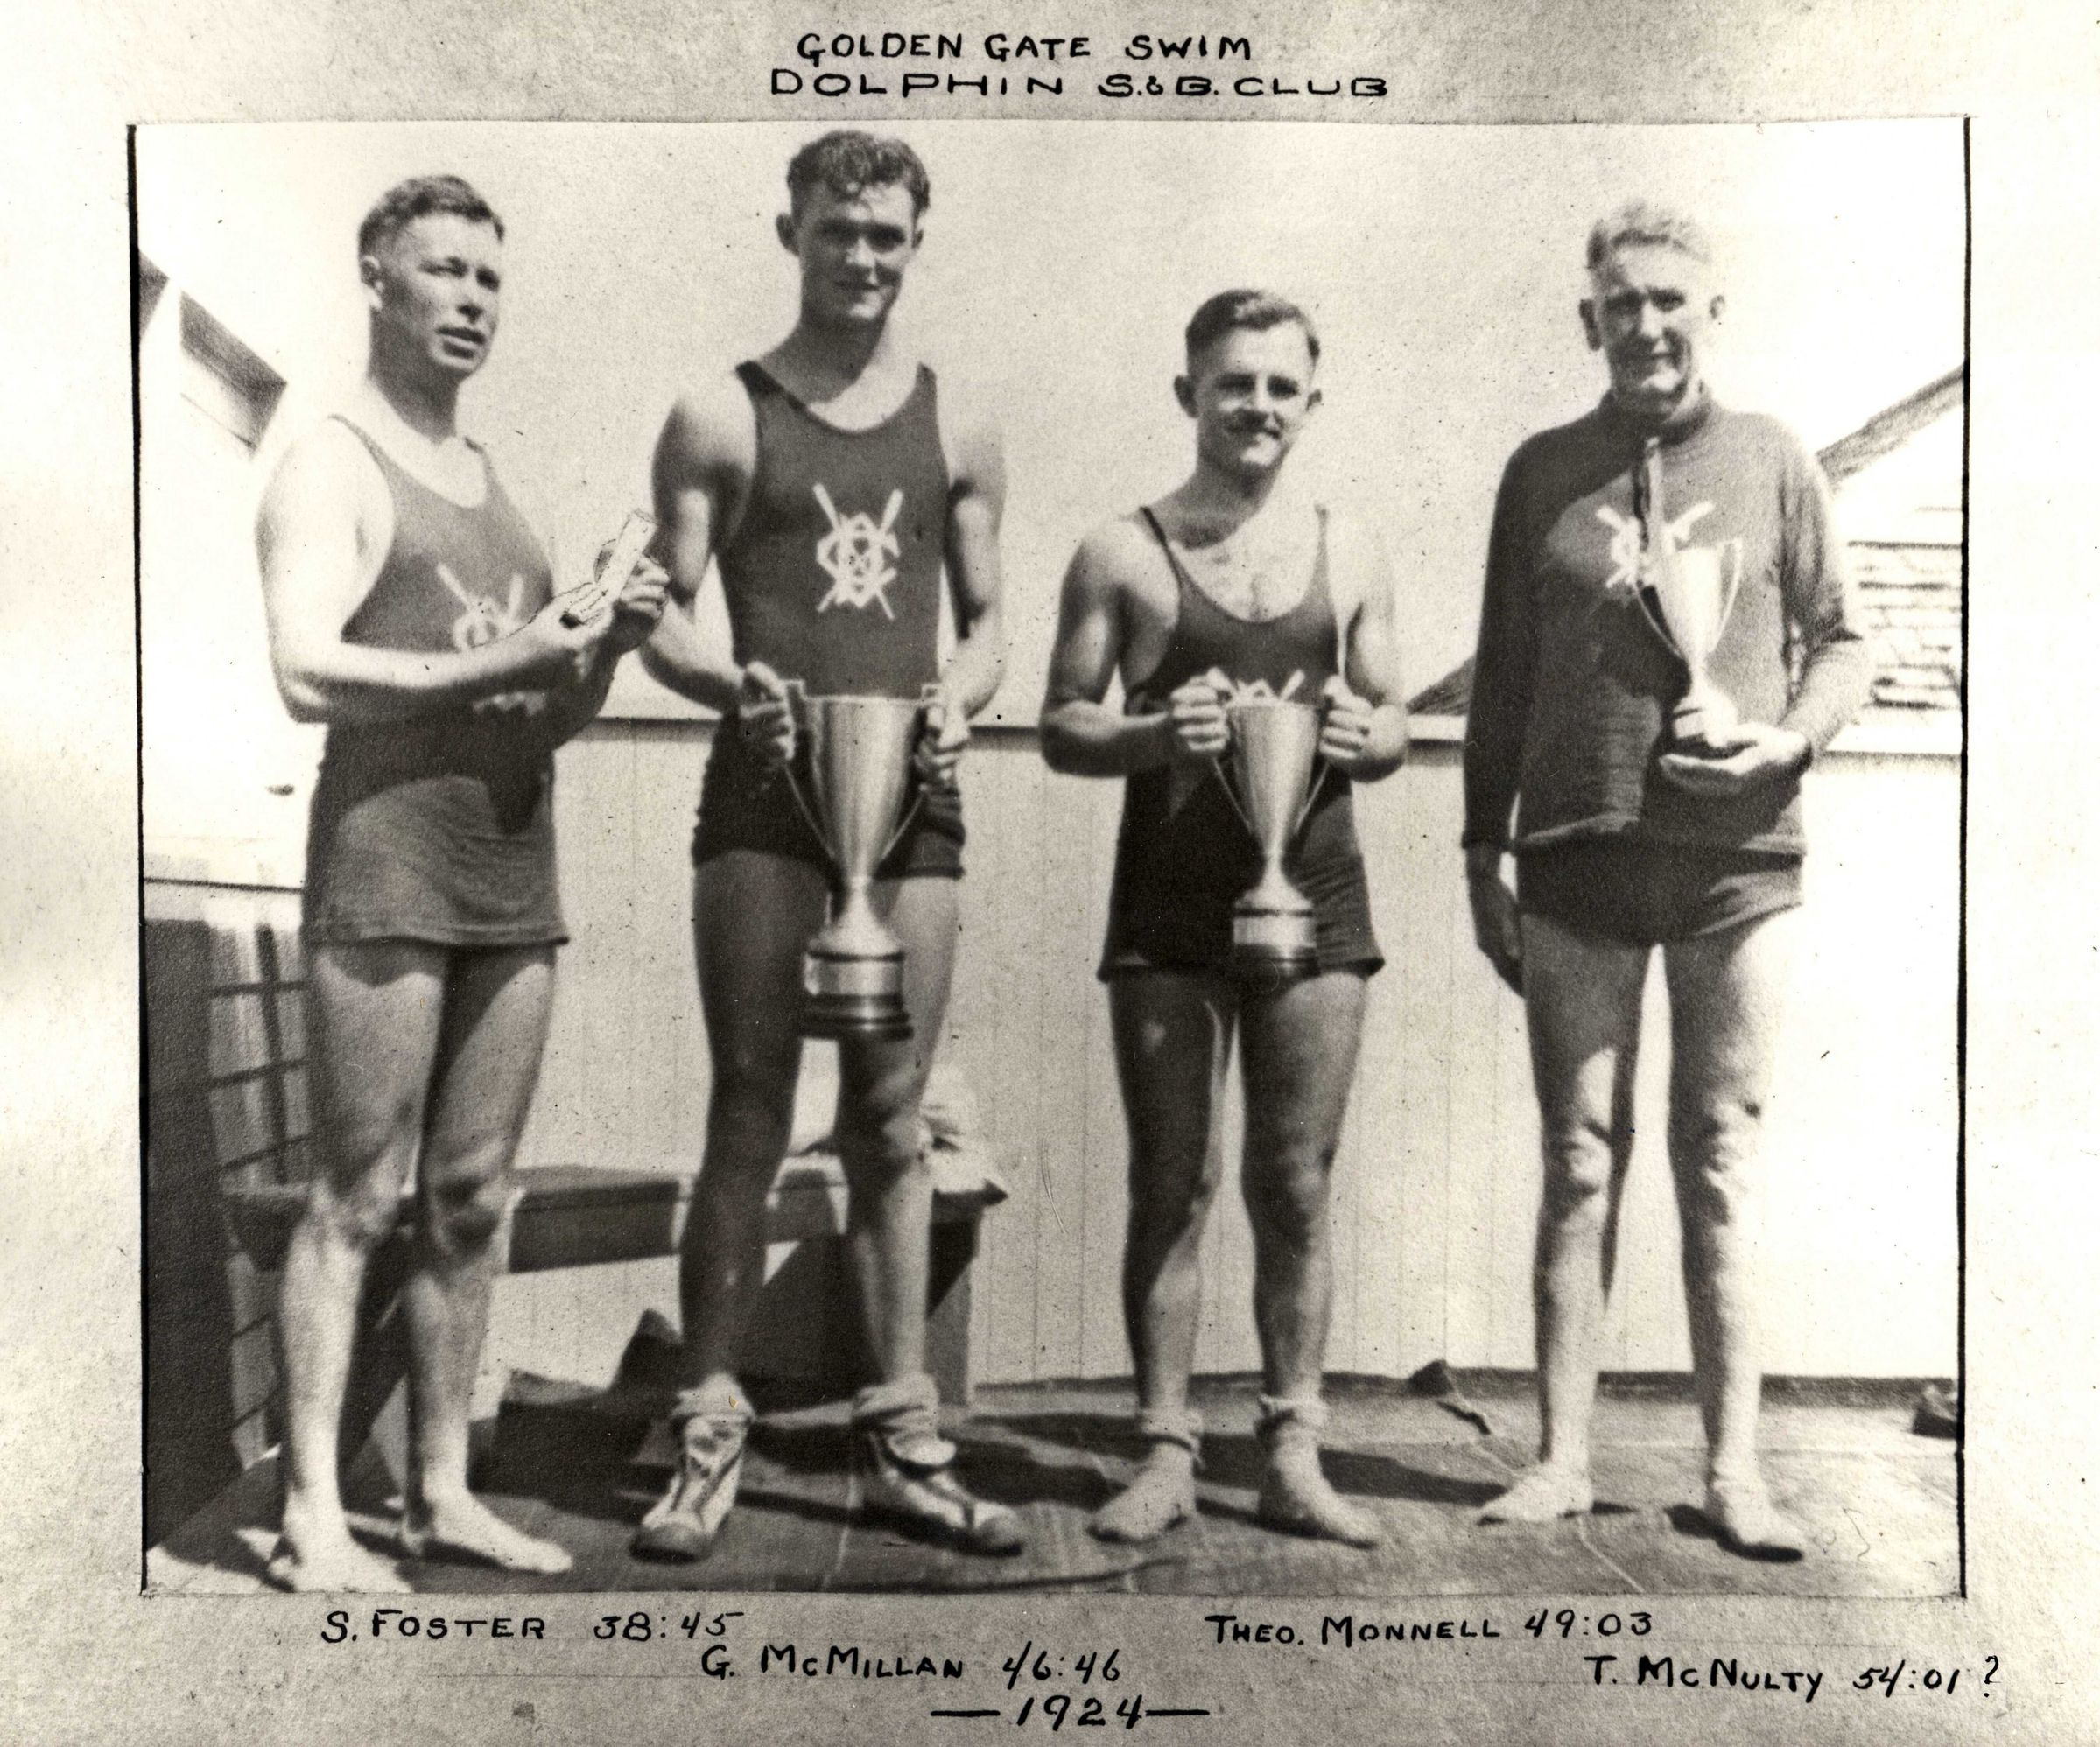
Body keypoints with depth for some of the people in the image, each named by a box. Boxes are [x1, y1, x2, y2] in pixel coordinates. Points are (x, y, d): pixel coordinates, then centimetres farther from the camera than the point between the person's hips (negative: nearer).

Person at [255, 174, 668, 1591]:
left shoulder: (500, 486, 21)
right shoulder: (332, 468, 1)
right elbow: (308, 674, -14)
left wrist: (611, 641, 2)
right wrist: (500, 664, -18)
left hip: (517, 876, 7)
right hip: (387, 864, -6)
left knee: (474, 1197, 8)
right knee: (359, 1198, -3)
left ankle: (444, 1489, 17)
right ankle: (312, 1516, 6)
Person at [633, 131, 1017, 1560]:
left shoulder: (960, 426, 14)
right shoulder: (720, 418, 7)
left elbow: (987, 620, 14)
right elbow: (665, 622, 3)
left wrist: (958, 697, -8)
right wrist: (727, 680, -19)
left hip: (912, 797, 2)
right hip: (765, 795, -2)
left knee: (892, 1121, 7)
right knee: (751, 1115, 0)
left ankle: (904, 1441, 16)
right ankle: (710, 1438, 11)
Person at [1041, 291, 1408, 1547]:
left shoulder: (1351, 552, 11)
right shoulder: (1121, 553, 3)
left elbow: (1396, 723, 14)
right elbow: (1062, 727, 2)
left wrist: (1366, 734, -9)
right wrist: (1157, 733, -17)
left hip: (1315, 895, 2)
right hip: (1168, 907, -2)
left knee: (1295, 1187, 7)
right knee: (1173, 1187, 4)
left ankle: (1297, 1455, 18)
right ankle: (1167, 1452, 15)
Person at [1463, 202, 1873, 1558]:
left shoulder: (1772, 458, 7)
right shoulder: (1545, 470, 9)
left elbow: (1845, 641, 10)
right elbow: (1503, 675, 10)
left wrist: (1789, 739, -11)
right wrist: (1482, 856, 7)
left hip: (1739, 858, 0)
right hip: (1576, 857, 1)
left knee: (1723, 1163, 5)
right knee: (1581, 1162, 5)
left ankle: (1735, 1467, 14)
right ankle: (1563, 1457, 13)